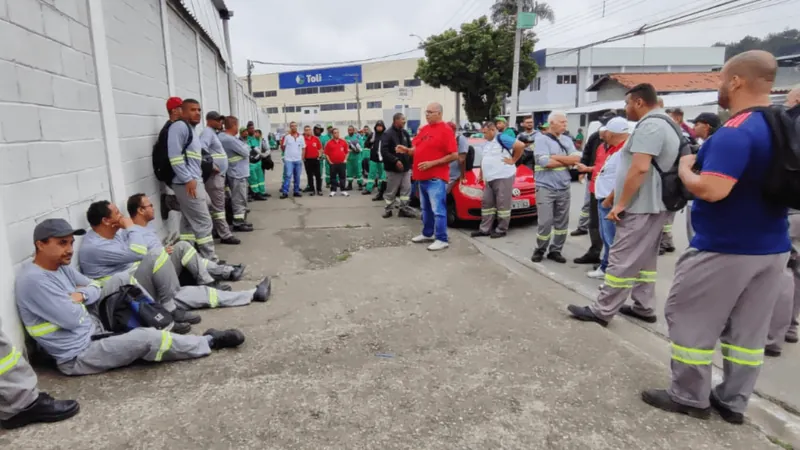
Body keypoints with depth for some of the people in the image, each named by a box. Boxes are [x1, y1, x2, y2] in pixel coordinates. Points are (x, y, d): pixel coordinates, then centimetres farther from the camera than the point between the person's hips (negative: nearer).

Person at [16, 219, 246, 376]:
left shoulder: (59, 266, 5)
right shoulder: (33, 280, -24)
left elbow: (95, 289, 12)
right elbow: (72, 319, -26)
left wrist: (80, 295, -11)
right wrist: (79, 300, -5)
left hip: (94, 328, 10)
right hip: (78, 356, -10)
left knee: (122, 279, 4)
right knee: (146, 338, -25)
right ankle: (209, 342, -7)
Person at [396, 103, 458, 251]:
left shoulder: (445, 130, -9)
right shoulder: (424, 129, 15)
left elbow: (454, 155, -14)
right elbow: (417, 149, 22)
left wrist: (432, 163, -18)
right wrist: (406, 150, 0)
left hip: (436, 177, -8)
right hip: (422, 176, 8)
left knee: (438, 209, -6)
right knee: (426, 208, 17)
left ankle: (441, 239, 1)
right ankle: (427, 234, 29)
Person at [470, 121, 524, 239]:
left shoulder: (502, 138, -10)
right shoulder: (487, 143, 18)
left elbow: (520, 146, -18)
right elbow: (484, 159, 28)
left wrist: (513, 160, -10)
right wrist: (481, 175, 24)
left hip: (503, 177, -9)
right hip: (489, 179, 9)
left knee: (502, 204, -3)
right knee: (486, 203, 9)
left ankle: (501, 229, 5)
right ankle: (484, 229, 14)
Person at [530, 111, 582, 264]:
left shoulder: (567, 140, 12)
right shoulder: (541, 139, -6)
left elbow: (577, 158, -1)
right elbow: (545, 162, -19)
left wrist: (555, 157, -11)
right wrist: (567, 161, -6)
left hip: (564, 188, 6)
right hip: (545, 188, -6)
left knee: (562, 222, 8)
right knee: (545, 222, -6)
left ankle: (555, 251, 19)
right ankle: (540, 250, 13)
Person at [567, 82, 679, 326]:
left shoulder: (649, 125, -17)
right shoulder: (665, 124, 18)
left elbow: (640, 169, -26)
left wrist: (620, 204, -20)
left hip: (641, 207, -11)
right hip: (655, 205, 11)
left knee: (622, 260, -6)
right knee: (645, 259, 15)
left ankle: (602, 311, -1)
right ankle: (643, 307, 23)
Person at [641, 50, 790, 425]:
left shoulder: (735, 132, -20)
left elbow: (711, 190, -29)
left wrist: (684, 169, -10)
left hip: (723, 249, -9)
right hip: (772, 248, 9)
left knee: (690, 321, 6)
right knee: (748, 331, 15)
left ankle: (690, 397, 18)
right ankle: (733, 401, 26)